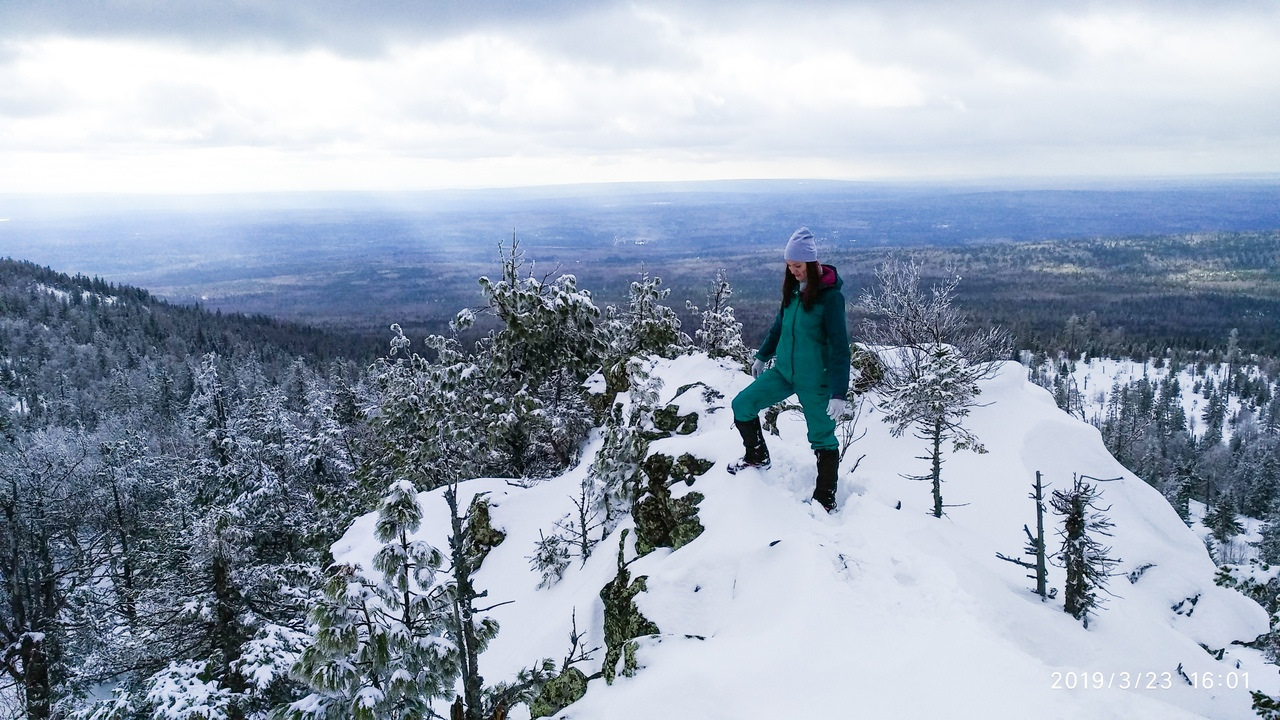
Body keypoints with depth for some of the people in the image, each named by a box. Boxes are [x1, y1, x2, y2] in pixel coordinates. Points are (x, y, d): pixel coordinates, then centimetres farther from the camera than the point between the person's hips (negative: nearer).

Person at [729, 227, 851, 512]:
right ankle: (758, 456, 24)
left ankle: (825, 499, 18)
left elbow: (839, 346, -19)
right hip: (784, 371, 7)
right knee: (742, 405, 1)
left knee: (822, 438, 4)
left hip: (815, 380, -6)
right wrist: (763, 355, 26)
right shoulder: (793, 287, 3)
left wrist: (838, 393, -23)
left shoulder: (830, 296, -17)